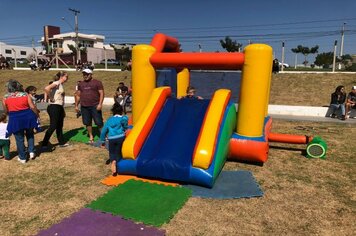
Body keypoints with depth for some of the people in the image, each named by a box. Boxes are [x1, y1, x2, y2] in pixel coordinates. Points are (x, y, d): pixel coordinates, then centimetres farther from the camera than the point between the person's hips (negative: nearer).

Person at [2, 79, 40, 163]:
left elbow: (6, 111, 6)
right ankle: (31, 151, 18)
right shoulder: (25, 95, -2)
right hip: (28, 117, 1)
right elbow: (33, 107, -6)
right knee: (30, 135, 25)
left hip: (15, 120, -1)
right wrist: (37, 114, 9)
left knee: (19, 139, 10)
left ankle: (22, 158, 19)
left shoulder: (5, 98, -1)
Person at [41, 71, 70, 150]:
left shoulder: (61, 85, 15)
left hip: (59, 107, 9)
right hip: (54, 107, -9)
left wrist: (63, 111, 15)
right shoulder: (57, 83, -11)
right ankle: (44, 144, 0)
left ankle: (62, 142, 27)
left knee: (59, 126, 16)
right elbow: (46, 88, -30)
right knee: (53, 126, -7)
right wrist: (51, 98, -19)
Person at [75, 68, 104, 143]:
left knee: (99, 122, -4)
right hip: (84, 107, 5)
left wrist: (100, 104, -15)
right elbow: (78, 95, 19)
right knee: (87, 123, 8)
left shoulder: (97, 83, -1)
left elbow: (101, 93, -5)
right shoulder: (81, 84, 14)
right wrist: (76, 105, 15)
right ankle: (91, 137, 21)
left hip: (95, 106, -5)